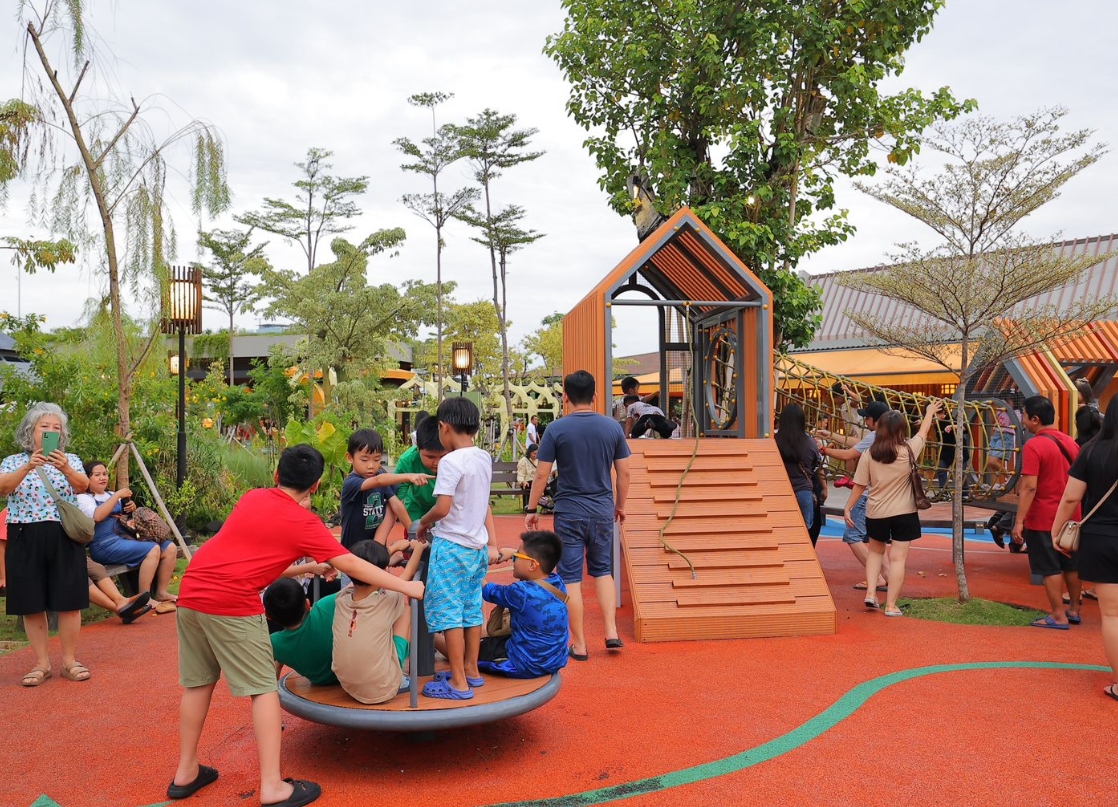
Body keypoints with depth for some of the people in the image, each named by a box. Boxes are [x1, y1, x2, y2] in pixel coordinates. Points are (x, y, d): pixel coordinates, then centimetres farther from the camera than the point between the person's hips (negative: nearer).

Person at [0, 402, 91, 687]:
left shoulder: (71, 460, 7)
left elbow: (83, 486, -12)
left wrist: (65, 468, -32)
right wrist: (28, 467, -30)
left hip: (65, 538, 0)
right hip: (25, 540, 0)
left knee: (69, 602, 1)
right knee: (32, 604, 5)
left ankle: (69, 660, 13)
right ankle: (41, 663, 17)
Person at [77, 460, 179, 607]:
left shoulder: (111, 495, 21)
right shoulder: (84, 498, 0)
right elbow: (97, 516, -21)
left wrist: (133, 509, 4)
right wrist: (117, 495, -17)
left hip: (125, 538, 7)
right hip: (105, 545, -7)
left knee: (170, 548, -10)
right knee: (153, 549, -28)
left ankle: (161, 592, -2)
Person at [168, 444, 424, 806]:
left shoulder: (251, 498, 14)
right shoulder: (304, 522, -4)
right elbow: (351, 565, -3)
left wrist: (308, 567, 32)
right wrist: (406, 586, 2)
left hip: (190, 593, 7)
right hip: (231, 603, -7)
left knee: (198, 683, 19)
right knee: (263, 688, 1)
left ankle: (185, 773, 30)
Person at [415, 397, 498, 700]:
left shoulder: (450, 462, -17)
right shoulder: (484, 459, 7)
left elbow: (442, 508, -22)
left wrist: (422, 524, -2)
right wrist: (492, 543, 15)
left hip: (451, 546, -8)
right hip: (476, 546, 8)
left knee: (447, 612, 0)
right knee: (471, 610, 16)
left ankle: (458, 683, 4)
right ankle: (471, 671, 27)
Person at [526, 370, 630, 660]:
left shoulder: (556, 429, -8)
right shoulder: (613, 427, 0)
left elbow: (541, 474, -7)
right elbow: (624, 473, 4)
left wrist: (532, 510, 3)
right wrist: (620, 505, 18)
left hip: (569, 513, -3)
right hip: (603, 512, 3)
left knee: (571, 578, 6)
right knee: (602, 571, 20)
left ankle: (579, 644, 11)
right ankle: (611, 633, 13)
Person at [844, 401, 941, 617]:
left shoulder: (868, 455, -8)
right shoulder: (908, 450, -9)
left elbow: (859, 485, -4)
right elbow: (923, 433, 11)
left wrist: (848, 508, 8)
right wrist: (930, 412, 29)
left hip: (876, 513, 2)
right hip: (904, 513, -2)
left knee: (875, 551, 23)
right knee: (898, 558, 3)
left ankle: (871, 593, 13)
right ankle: (891, 605, 3)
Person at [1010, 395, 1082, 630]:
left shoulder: (1033, 446, -17)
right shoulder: (1070, 442, 6)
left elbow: (1029, 487, -22)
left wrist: (1019, 521, -19)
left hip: (1043, 519, -7)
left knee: (1050, 569, 1)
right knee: (1071, 565, 18)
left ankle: (1058, 617, 6)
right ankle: (1074, 610, 29)